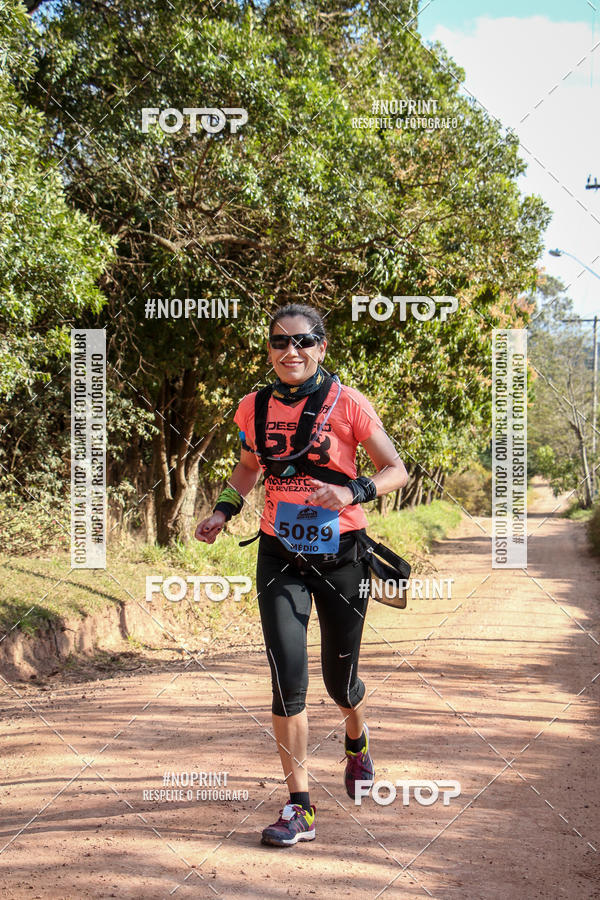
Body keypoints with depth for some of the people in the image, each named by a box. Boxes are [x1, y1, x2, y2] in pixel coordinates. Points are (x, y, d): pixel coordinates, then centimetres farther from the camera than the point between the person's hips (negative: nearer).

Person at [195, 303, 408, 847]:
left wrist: (352, 492, -23)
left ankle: (358, 740, 47)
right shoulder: (255, 408, 2)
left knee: (340, 676, 11)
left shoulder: (346, 404, -9)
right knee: (288, 676, -11)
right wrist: (224, 510, 3)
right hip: (281, 556, 2)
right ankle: (300, 808, -2)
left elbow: (396, 470, -4)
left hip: (341, 556, -2)